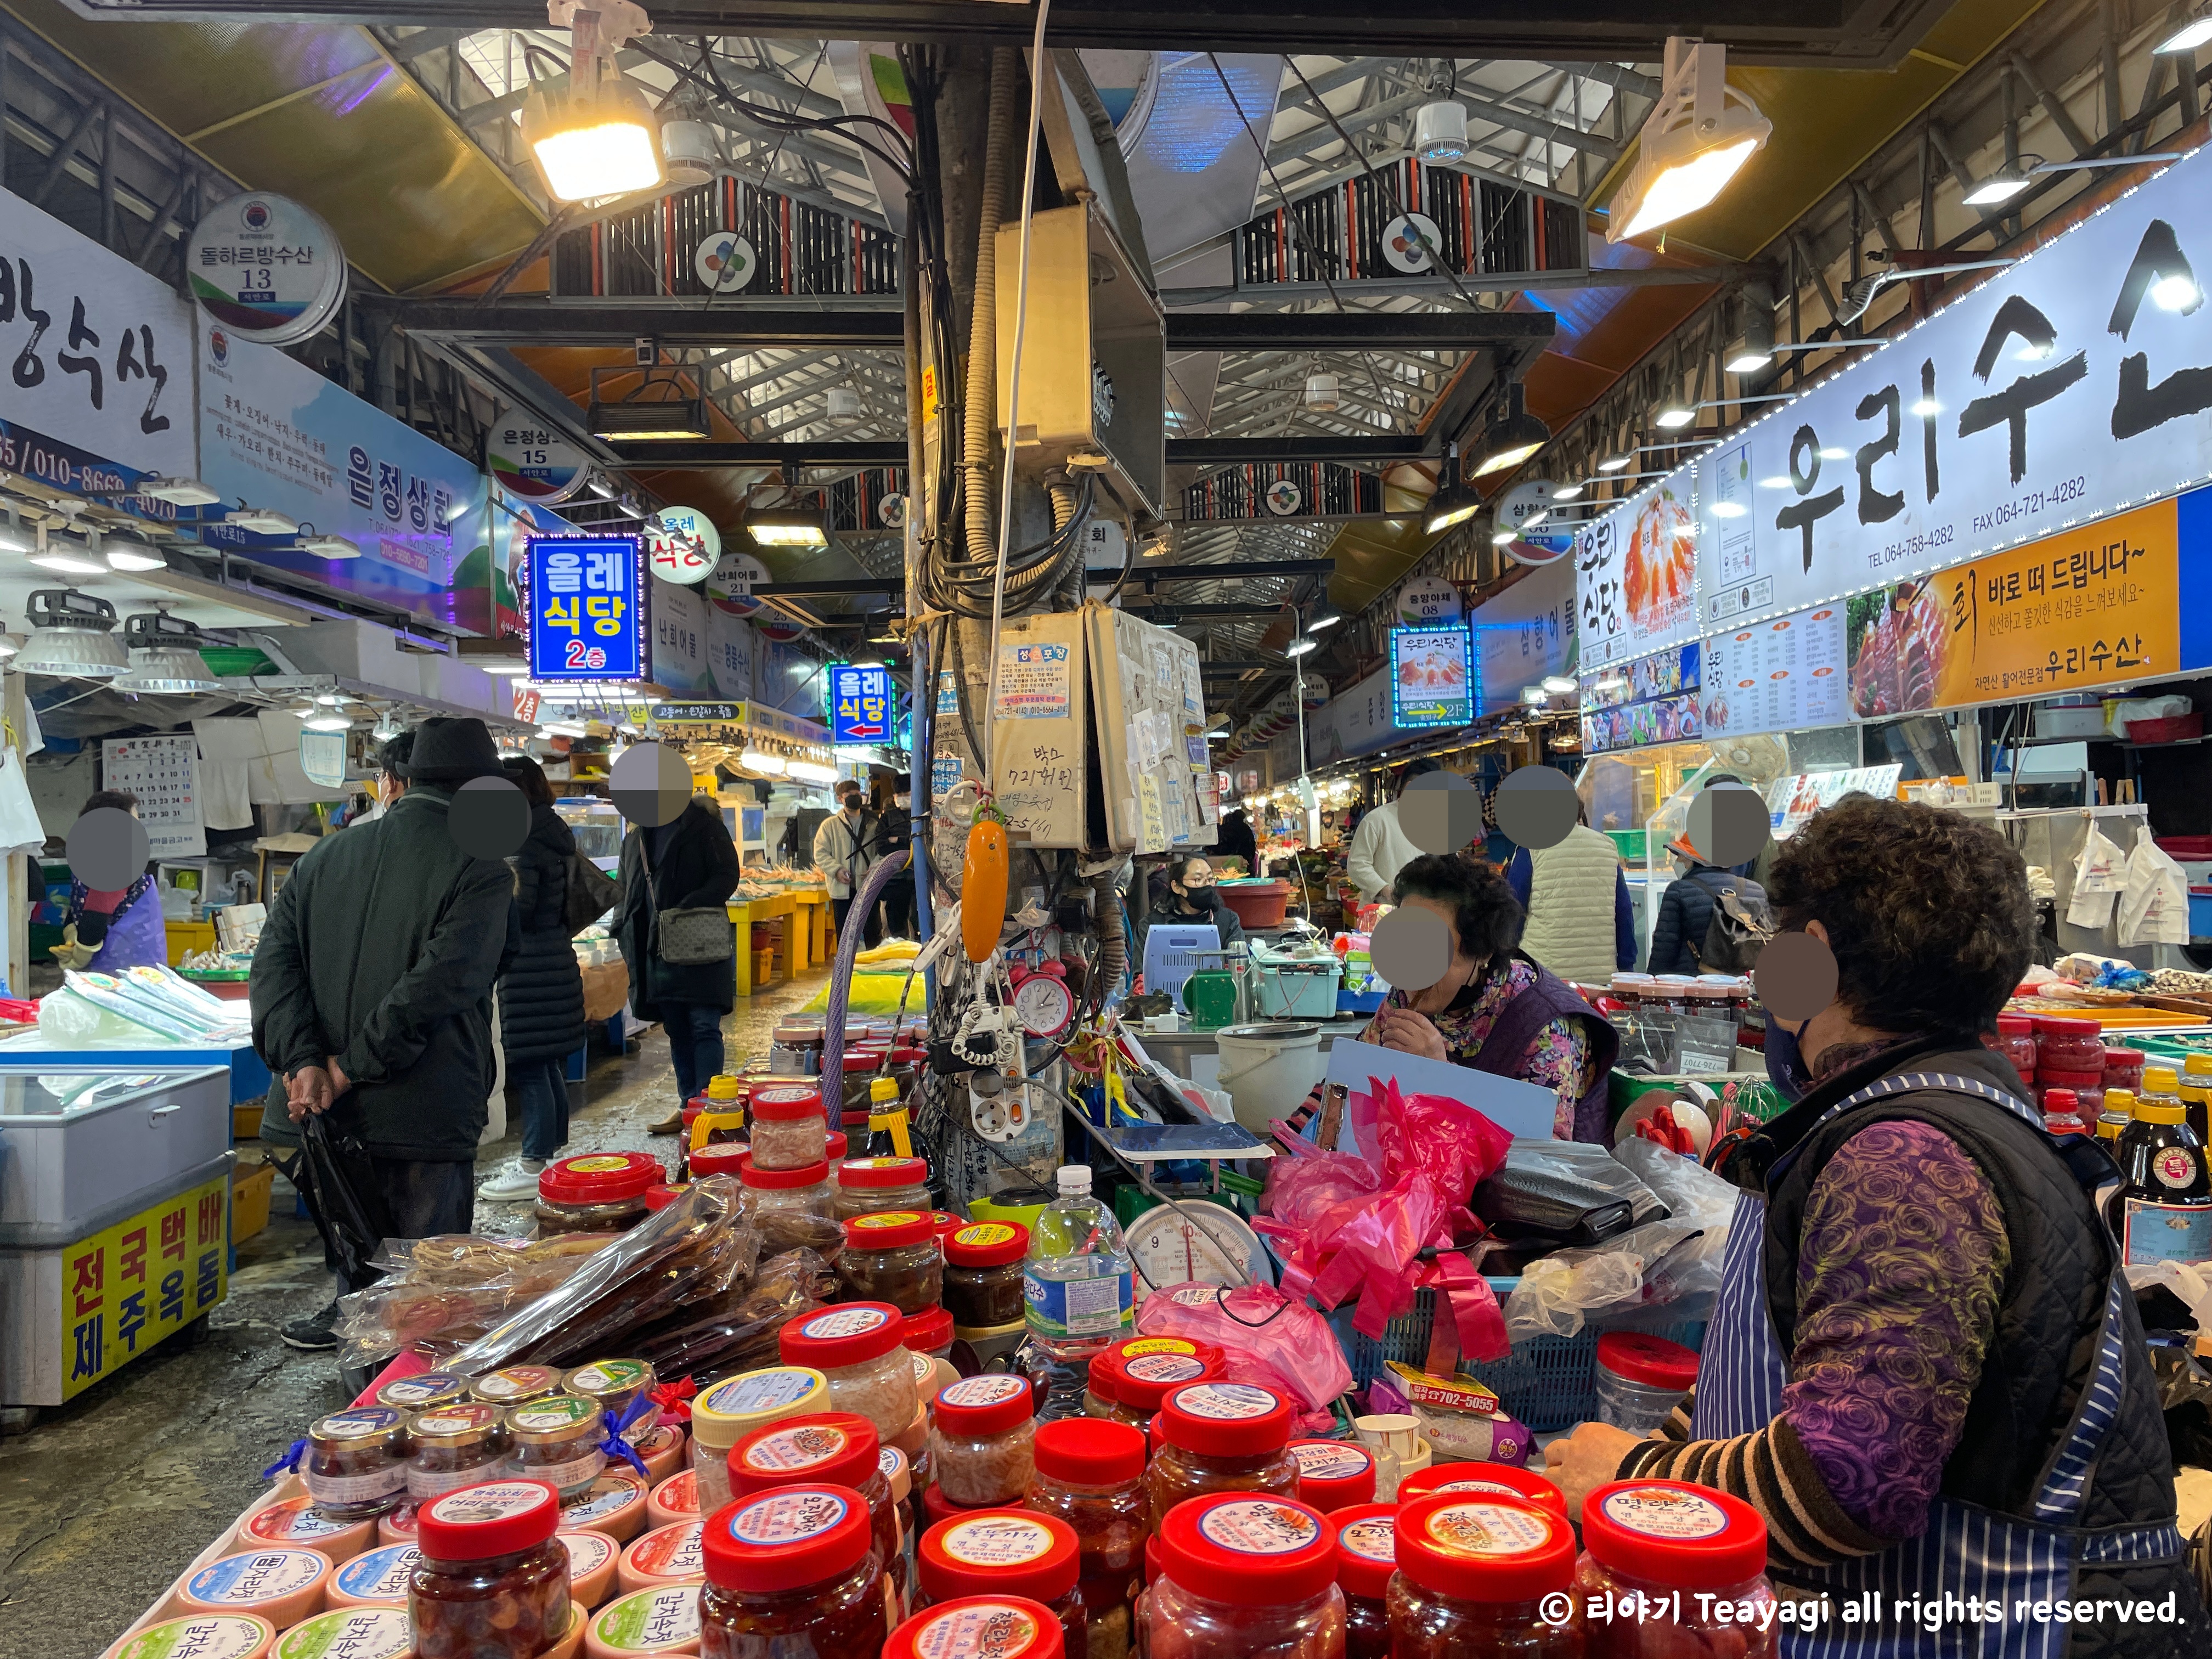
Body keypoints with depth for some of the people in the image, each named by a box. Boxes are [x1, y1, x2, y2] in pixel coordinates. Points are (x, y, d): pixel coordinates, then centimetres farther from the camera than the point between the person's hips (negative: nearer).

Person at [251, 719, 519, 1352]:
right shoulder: (480, 870, -10)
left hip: (327, 1110, 6)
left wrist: (301, 1061, -10)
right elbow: (441, 981, -21)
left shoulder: (325, 856, 9)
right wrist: (352, 1067, -15)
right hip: (425, 1117, -5)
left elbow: (275, 957, 0)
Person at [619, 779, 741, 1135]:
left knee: (703, 1027, -7)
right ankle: (688, 1104, 19)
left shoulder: (704, 826, -3)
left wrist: (685, 909, -21)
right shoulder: (635, 839, 16)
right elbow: (626, 893, 23)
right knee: (677, 1032, 12)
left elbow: (727, 876, -10)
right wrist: (624, 926, 5)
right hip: (656, 950, 6)